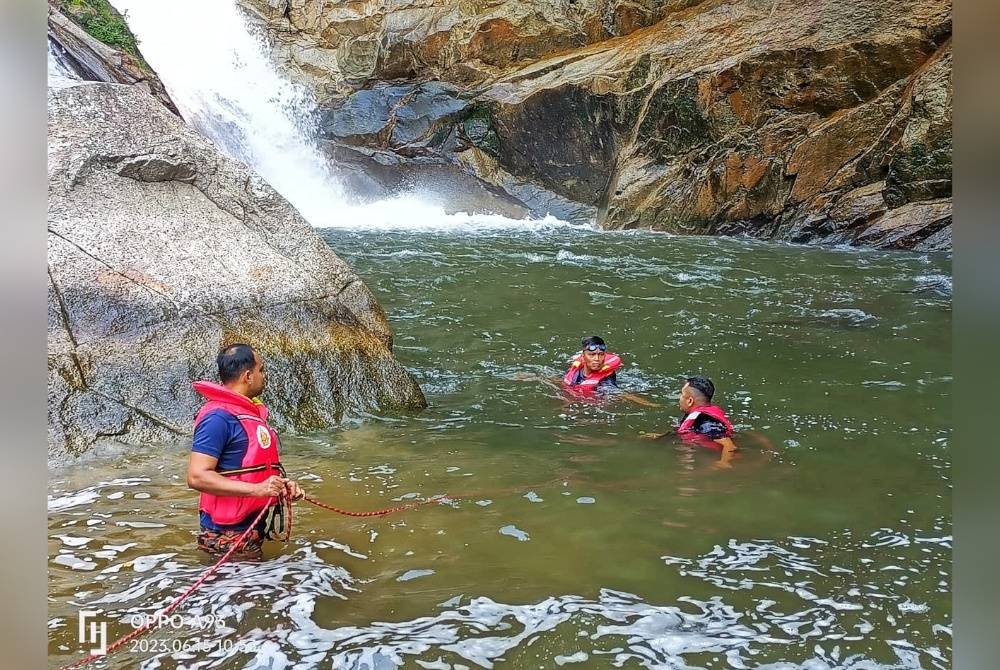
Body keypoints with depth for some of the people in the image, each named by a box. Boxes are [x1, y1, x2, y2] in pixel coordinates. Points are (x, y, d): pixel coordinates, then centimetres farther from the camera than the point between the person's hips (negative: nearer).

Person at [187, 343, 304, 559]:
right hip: (228, 535, -10)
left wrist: (282, 484, 6)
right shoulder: (218, 417, -18)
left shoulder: (250, 411, 12)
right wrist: (256, 489, -28)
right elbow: (197, 477, -25)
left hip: (253, 526, 10)